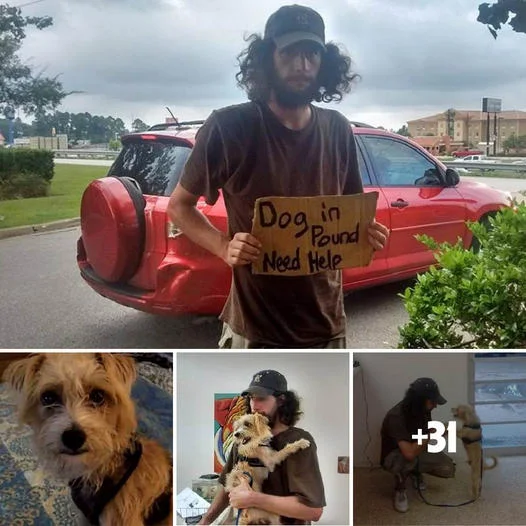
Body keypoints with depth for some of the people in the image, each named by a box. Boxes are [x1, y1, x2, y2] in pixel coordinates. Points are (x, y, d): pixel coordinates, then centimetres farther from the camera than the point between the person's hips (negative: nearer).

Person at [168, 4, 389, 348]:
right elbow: (179, 205, -2)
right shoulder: (230, 127, -11)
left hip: (326, 324, 5)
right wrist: (224, 247, -20)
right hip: (255, 330, -4)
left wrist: (366, 232, -9)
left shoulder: (339, 131, 2)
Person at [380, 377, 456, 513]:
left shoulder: (422, 409, -13)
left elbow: (427, 431, 6)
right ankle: (399, 490, -8)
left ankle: (415, 471, 17)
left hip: (417, 450, 7)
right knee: (407, 459, -40)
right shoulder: (395, 417, -37)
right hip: (393, 456, -6)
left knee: (448, 468, -11)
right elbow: (409, 453, -46)